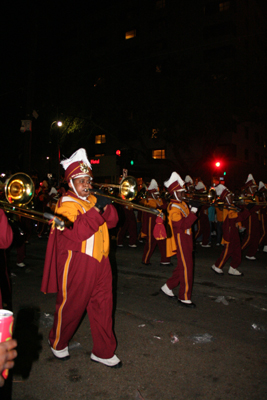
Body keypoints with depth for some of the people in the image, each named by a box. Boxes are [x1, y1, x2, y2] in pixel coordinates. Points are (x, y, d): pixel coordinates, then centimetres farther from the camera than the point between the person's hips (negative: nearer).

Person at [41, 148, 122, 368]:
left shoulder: (92, 200, 13)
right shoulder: (67, 204, -11)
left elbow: (112, 221, 10)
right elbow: (77, 232, -26)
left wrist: (106, 205, -9)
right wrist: (96, 209, -26)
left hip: (99, 261, 7)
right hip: (77, 263, -7)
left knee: (103, 306, 11)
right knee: (71, 307, 10)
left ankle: (104, 351, 25)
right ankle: (58, 343, 37)